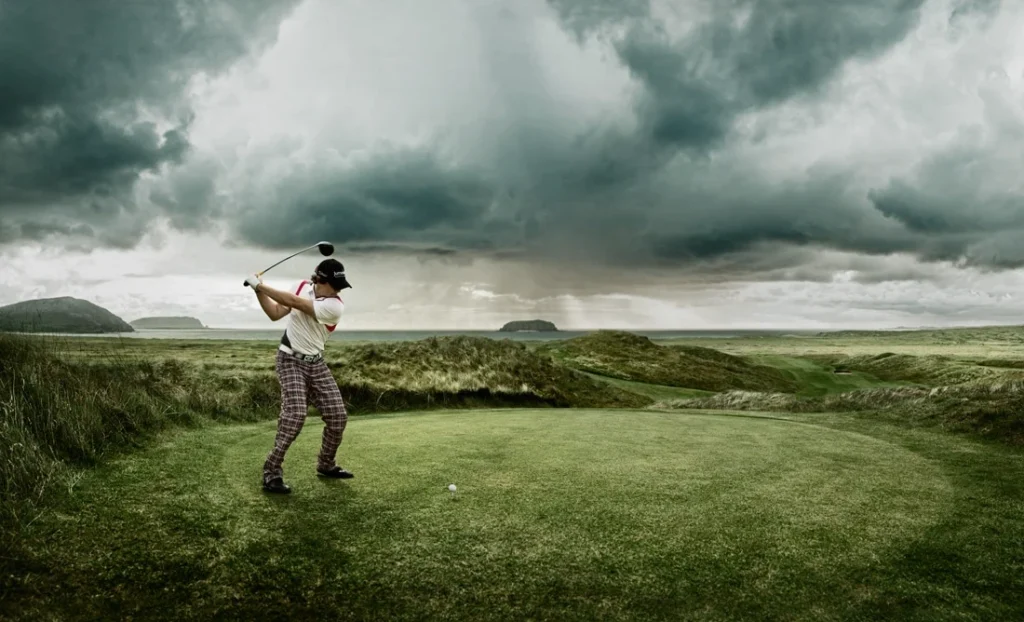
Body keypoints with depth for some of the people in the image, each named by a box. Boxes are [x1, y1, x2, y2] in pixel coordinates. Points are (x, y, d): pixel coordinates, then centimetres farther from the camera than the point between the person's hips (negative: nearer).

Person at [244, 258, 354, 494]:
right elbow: (275, 313, 3)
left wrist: (261, 285, -21)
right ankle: (272, 472, -14)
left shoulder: (335, 306, -18)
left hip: (316, 363, 1)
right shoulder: (304, 286, -5)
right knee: (295, 413, -22)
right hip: (290, 360, -1)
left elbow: (293, 302, -25)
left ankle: (326, 465, 23)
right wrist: (259, 290, -10)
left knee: (337, 415, -1)